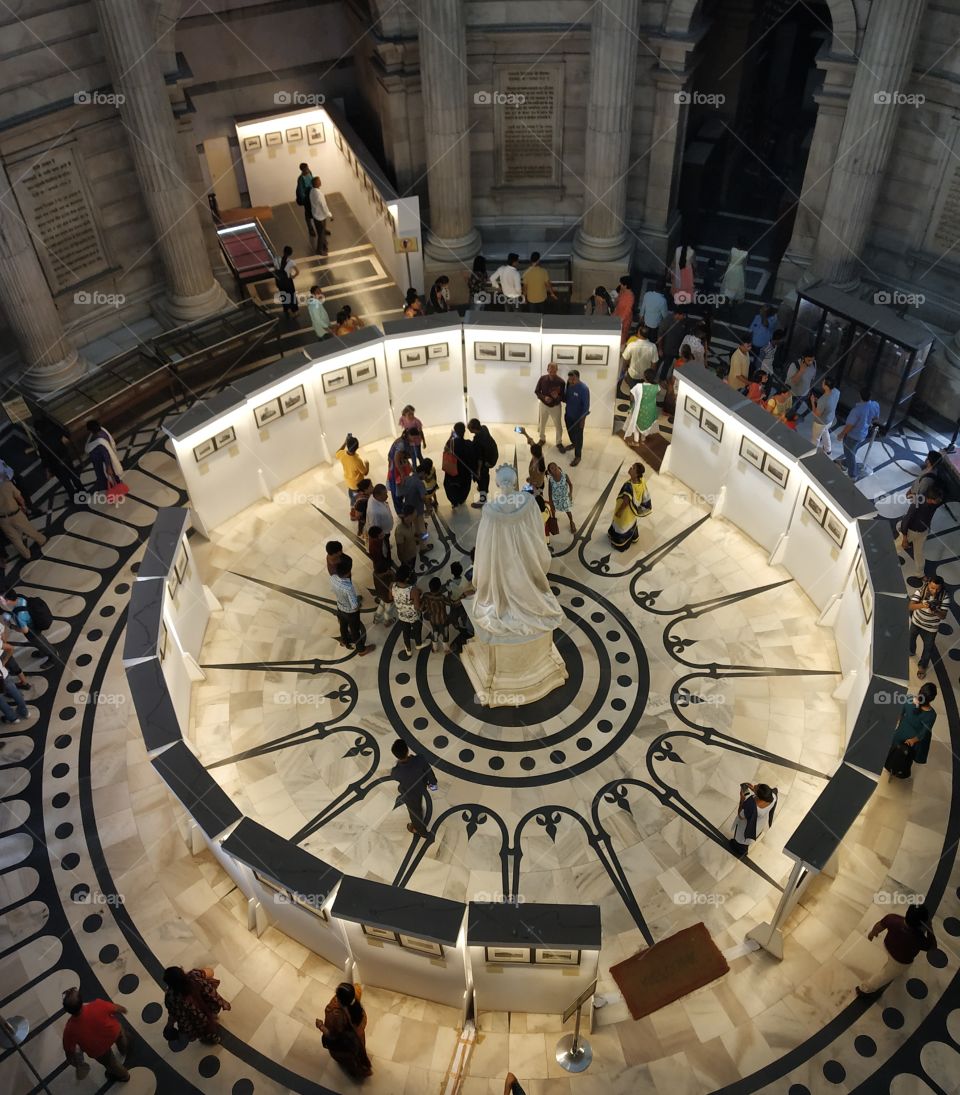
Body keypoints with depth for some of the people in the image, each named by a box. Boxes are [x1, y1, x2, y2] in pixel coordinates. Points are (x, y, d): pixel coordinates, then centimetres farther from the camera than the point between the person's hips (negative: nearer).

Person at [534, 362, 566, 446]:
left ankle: (559, 443, 24)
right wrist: (544, 397, -21)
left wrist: (557, 397, -33)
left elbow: (563, 396, -10)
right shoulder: (542, 379, -14)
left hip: (556, 406, -2)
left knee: (558, 425, 5)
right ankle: (542, 439, 40)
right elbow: (536, 391, -3)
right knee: (542, 424, 16)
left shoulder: (561, 381, -18)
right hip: (544, 405, 2)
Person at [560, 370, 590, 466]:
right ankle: (573, 444, 55)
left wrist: (583, 419, -17)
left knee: (578, 436, 5)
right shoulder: (568, 385, -6)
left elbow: (586, 405, -19)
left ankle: (578, 456, 18)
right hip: (568, 414, 7)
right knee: (570, 431, 26)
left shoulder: (583, 389, -26)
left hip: (578, 417, -7)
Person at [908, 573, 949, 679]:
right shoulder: (921, 591, -25)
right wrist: (921, 605, -49)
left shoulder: (945, 596, -27)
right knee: (911, 638, 29)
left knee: (928, 647, 16)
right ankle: (911, 652, 63)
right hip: (916, 622, 2)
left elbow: (943, 616, -24)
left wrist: (935, 611, -46)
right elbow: (910, 606, -29)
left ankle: (922, 666, 43)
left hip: (931, 627, -2)